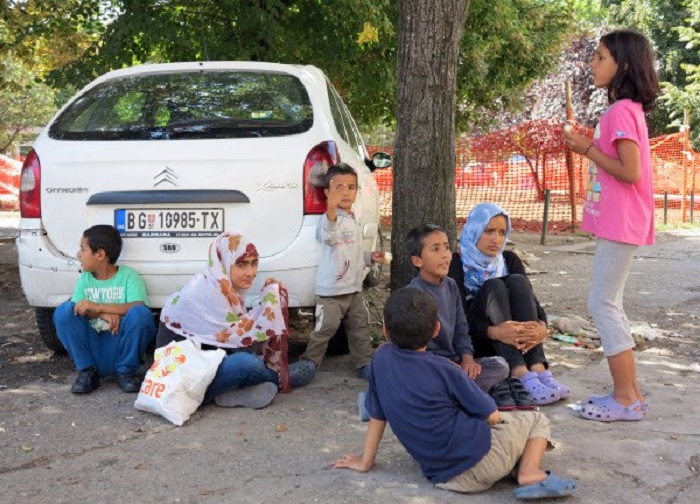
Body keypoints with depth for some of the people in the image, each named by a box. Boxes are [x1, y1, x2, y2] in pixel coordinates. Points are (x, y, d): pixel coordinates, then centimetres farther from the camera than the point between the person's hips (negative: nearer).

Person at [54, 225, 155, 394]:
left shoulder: (128, 275, -2)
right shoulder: (84, 279, 10)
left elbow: (139, 307, -19)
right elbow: (78, 309, -5)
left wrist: (98, 307, -25)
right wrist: (103, 314, -24)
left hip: (121, 347, -3)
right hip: (92, 347, 3)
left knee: (139, 314, -29)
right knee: (64, 311, -18)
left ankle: (126, 371, -9)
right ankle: (87, 371, -9)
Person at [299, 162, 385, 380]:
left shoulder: (354, 221, 13)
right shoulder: (330, 218, -16)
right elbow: (328, 236, -42)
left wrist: (370, 257, 10)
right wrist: (331, 209, -59)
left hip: (354, 288, 8)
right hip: (331, 290, -8)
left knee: (360, 328, 13)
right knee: (325, 329, -2)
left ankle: (365, 364, 24)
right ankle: (308, 363, 14)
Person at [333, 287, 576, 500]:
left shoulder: (381, 358, -2)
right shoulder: (445, 370, -13)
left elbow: (377, 415, 7)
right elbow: (492, 417, -5)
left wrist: (365, 461, 18)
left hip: (441, 476, 6)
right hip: (481, 458, -6)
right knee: (537, 419, 17)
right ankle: (529, 475, -6)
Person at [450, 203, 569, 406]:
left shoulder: (509, 260, 7)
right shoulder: (458, 264, -8)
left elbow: (531, 298, -6)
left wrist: (542, 327, -29)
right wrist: (494, 332, -39)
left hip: (515, 341, 4)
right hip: (473, 340, -4)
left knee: (517, 282, -20)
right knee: (494, 286, -27)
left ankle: (538, 369, -34)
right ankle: (520, 375, -44)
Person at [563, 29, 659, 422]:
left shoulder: (621, 111, -16)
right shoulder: (627, 110, 14)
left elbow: (630, 172, -22)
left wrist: (587, 149, -14)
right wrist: (590, 147, 9)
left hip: (620, 224, -10)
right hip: (619, 222, 10)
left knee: (603, 304, -6)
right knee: (610, 304, 13)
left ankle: (626, 399, 1)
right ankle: (629, 393, 19)